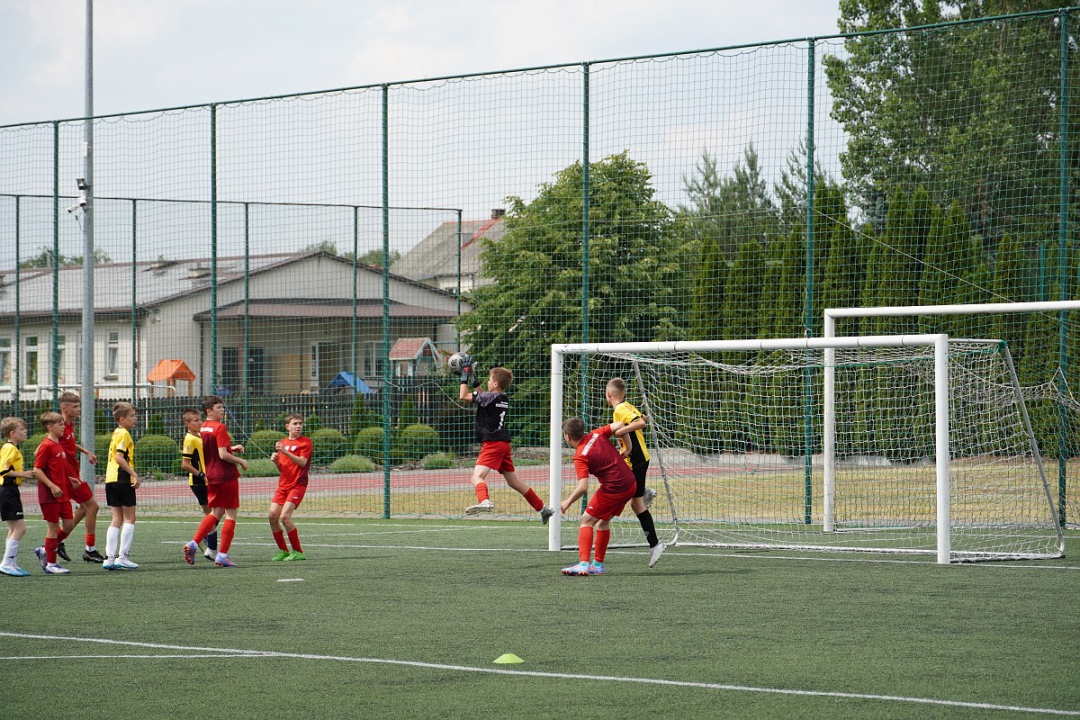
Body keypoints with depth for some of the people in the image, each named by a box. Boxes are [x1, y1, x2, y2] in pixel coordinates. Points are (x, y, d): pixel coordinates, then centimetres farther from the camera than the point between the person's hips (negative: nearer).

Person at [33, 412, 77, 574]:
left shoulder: (59, 445, 14)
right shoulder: (46, 446, -14)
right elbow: (37, 470, -18)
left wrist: (68, 479, 13)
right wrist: (52, 486, -22)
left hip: (62, 494, 9)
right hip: (50, 494, -9)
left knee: (69, 524, 8)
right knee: (53, 527, -3)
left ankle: (45, 550, 21)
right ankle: (51, 564, 5)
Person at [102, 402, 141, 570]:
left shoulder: (116, 433, 17)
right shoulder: (124, 434, -11)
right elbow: (119, 457, -21)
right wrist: (134, 474, -21)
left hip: (111, 480, 9)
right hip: (122, 479, -9)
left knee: (117, 519, 10)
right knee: (129, 518, -1)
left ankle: (110, 558, 5)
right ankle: (122, 557, -5)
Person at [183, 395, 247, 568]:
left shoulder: (203, 429, 10)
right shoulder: (220, 428, -16)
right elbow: (223, 455, -20)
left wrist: (231, 449, 16)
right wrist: (240, 461, -6)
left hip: (211, 476, 8)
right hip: (227, 476, -8)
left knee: (216, 513, 17)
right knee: (231, 513, 1)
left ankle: (193, 544, 2)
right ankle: (222, 555, -2)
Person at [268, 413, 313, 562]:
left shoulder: (306, 442, -3)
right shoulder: (282, 443, 16)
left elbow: (302, 462, -16)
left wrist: (285, 451, -23)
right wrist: (276, 461, -1)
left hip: (298, 484, -7)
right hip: (283, 485, 7)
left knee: (285, 516, -20)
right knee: (273, 516, -3)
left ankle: (298, 552, -10)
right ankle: (283, 551, 10)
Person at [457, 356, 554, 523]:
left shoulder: (490, 397, -12)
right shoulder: (504, 399, 12)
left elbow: (463, 396, -10)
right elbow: (481, 397, 32)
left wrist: (465, 376, -1)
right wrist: (473, 381, 29)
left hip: (492, 444, -9)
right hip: (504, 443, 9)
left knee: (477, 476, -23)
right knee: (513, 481, 19)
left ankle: (485, 501, -51)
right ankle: (543, 508, 23)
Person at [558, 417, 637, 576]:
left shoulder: (580, 457, -13)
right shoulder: (596, 435, 5)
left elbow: (583, 487, -21)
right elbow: (619, 425, 4)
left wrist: (568, 502, -8)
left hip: (613, 489, -8)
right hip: (630, 484, 8)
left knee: (586, 520, 2)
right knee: (603, 521, 21)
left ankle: (584, 564, -11)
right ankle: (598, 564, 24)